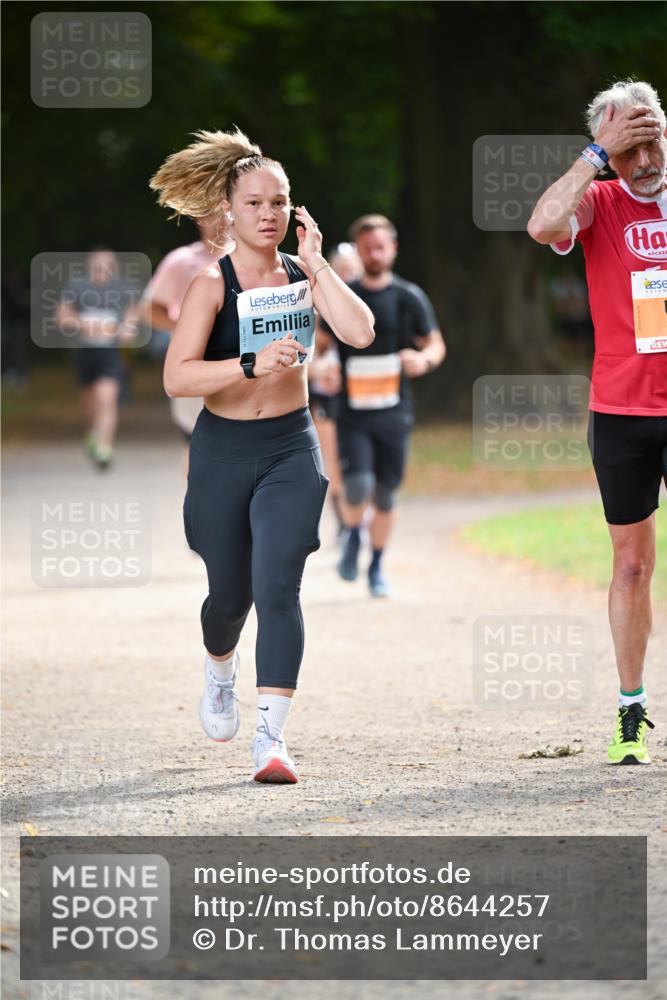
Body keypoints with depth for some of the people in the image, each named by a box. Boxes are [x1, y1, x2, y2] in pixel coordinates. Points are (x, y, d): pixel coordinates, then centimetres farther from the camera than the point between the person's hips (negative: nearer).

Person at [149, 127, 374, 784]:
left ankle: (270, 737, -18)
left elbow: (360, 332, -16)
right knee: (229, 593, 12)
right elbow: (176, 378, -19)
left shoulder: (302, 277, 1)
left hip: (291, 451, 1)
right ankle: (219, 667, 48)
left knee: (277, 587, -15)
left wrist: (315, 263, -15)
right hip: (223, 452, -1)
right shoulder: (213, 283, -8)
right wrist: (253, 365, -32)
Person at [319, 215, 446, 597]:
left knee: (385, 494, 4)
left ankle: (377, 566, 22)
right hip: (352, 411, -1)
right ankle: (353, 536, 11)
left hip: (394, 412, 1)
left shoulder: (409, 298, 2)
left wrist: (424, 359, -15)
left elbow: (436, 345, 8)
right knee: (358, 483, -19)